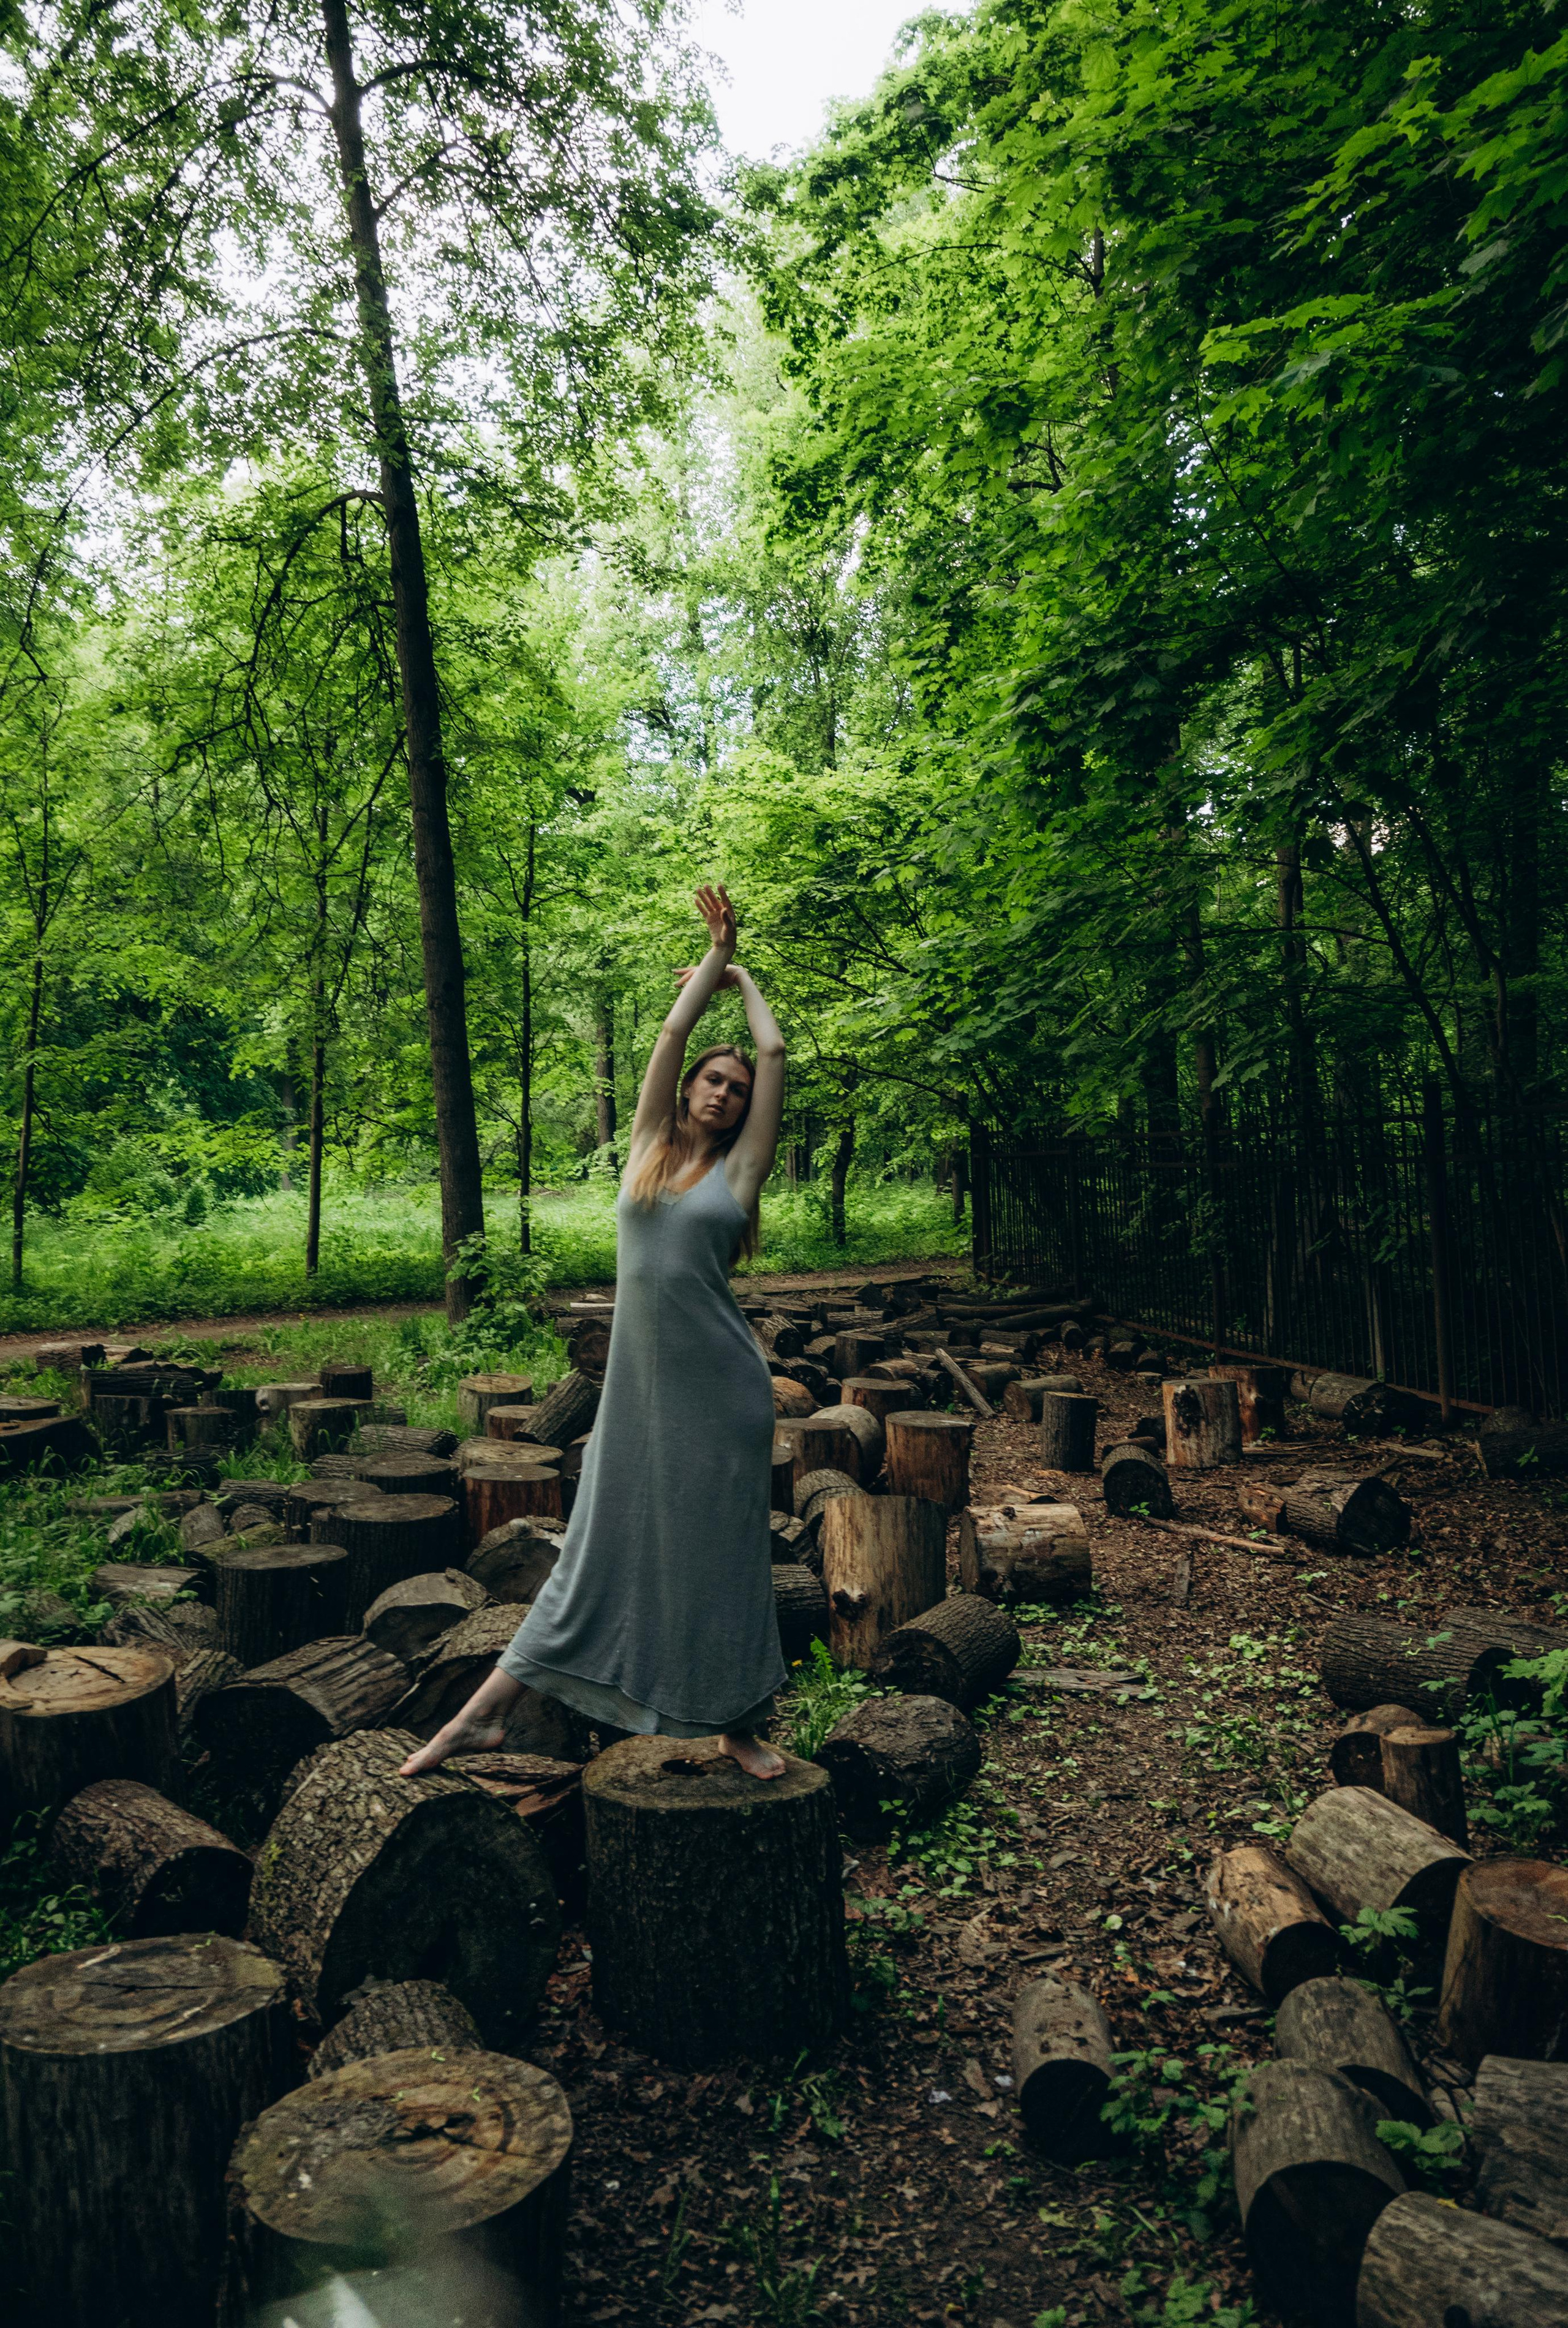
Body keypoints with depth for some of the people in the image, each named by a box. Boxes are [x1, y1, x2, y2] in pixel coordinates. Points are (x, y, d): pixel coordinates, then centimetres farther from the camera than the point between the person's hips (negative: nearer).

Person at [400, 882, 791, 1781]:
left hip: (719, 1387, -2)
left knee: (722, 1552, 7)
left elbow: (776, 1050, 3)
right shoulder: (650, 1148, 10)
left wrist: (745, 975, 18)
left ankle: (741, 1722, 24)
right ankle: (487, 1713, 17)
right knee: (601, 1545, 9)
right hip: (638, 1381, 3)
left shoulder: (741, 1168, 3)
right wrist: (715, 953, 16)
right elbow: (674, 1032, 8)